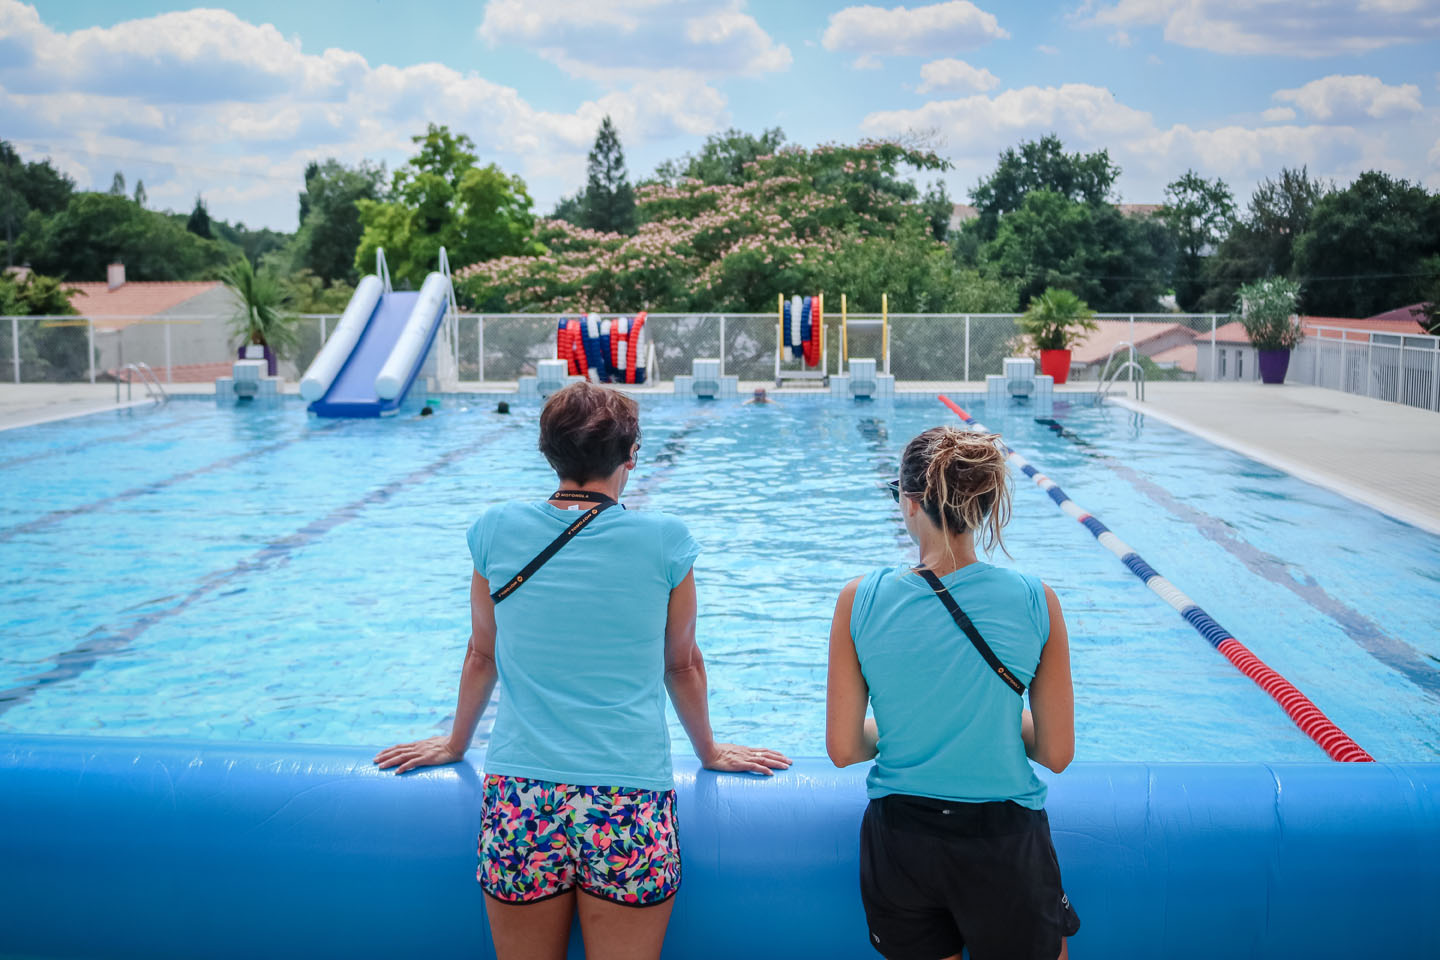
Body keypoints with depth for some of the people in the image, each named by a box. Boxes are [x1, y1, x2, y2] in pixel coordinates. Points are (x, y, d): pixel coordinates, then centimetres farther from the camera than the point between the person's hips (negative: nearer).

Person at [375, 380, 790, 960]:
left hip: (518, 802, 2)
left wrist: (454, 744, 31)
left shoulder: (495, 531, 2)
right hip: (631, 804, -2)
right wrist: (710, 752, 27)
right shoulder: (666, 542, -3)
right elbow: (683, 665, 10)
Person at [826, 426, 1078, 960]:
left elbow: (843, 749, -5)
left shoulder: (860, 600, -11)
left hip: (899, 841, 1)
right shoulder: (1035, 601, -12)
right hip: (1005, 843, -1)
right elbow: (1056, 754, -5)